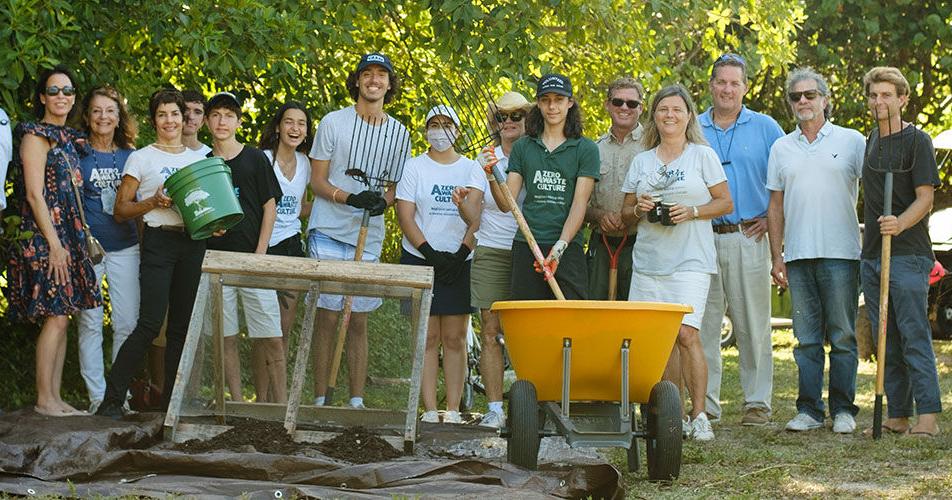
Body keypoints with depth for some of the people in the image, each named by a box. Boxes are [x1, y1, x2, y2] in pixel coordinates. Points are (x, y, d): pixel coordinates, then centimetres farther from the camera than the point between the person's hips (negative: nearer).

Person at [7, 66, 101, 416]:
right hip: (44, 237, -8)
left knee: (61, 317, 6)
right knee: (56, 317, -10)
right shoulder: (36, 135, -7)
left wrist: (82, 239, 14)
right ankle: (44, 399, -5)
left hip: (68, 237, 8)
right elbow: (34, 194, -14)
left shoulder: (69, 139, 17)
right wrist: (54, 244, -17)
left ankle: (55, 398, 9)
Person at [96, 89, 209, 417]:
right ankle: (112, 398, -9)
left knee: (182, 325, 4)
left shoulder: (198, 158, 17)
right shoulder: (141, 159, 5)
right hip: (159, 242, -5)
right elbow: (120, 211, 3)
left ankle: (172, 398, 11)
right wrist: (154, 202, -12)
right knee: (151, 323, -14)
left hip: (193, 243, 5)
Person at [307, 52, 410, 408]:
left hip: (370, 239, 3)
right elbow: (317, 182, 0)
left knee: (359, 321, 5)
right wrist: (351, 198, -18)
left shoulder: (399, 133, 11)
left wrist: (383, 201, -8)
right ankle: (320, 399, -1)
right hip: (328, 234, -3)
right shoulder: (333, 122, 1)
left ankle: (357, 401, 7)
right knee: (327, 318, -4)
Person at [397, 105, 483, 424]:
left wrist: (461, 255, -13)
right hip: (420, 260, -1)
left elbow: (476, 217, 0)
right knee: (428, 337, -3)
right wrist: (431, 254, -12)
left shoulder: (471, 169, 9)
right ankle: (429, 410, -3)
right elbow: (405, 217, -2)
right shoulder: (414, 167, 5)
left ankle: (453, 410, 1)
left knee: (455, 338, 0)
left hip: (460, 263, 1)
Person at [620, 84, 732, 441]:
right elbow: (625, 214, 19)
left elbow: (725, 202, 6)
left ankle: (698, 414, -11)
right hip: (648, 260, 4)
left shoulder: (703, 155, 7)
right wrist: (639, 209, -3)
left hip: (690, 260, -4)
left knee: (686, 334, -16)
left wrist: (692, 212, -10)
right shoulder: (641, 161, 16)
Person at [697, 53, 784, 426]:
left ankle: (757, 402, 4)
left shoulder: (764, 128, 7)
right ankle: (704, 402, 8)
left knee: (752, 324, -2)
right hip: (702, 238, 2)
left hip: (749, 238, -2)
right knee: (702, 323, 2)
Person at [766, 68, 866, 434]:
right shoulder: (781, 148, 14)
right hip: (798, 254, 3)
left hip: (840, 253, -3)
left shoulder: (851, 141, 5)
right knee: (807, 338, 5)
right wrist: (776, 255, 8)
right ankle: (809, 410, 9)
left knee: (843, 336, -1)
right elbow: (776, 206, 15)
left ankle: (843, 409, 6)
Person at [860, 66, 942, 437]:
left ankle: (928, 416, -10)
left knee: (914, 336, -10)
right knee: (887, 342, 8)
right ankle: (898, 416, 12)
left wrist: (900, 224, -27)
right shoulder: (870, 141, 16)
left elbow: (925, 198, -10)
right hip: (871, 255, 7)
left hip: (908, 255, -7)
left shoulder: (917, 141, -4)